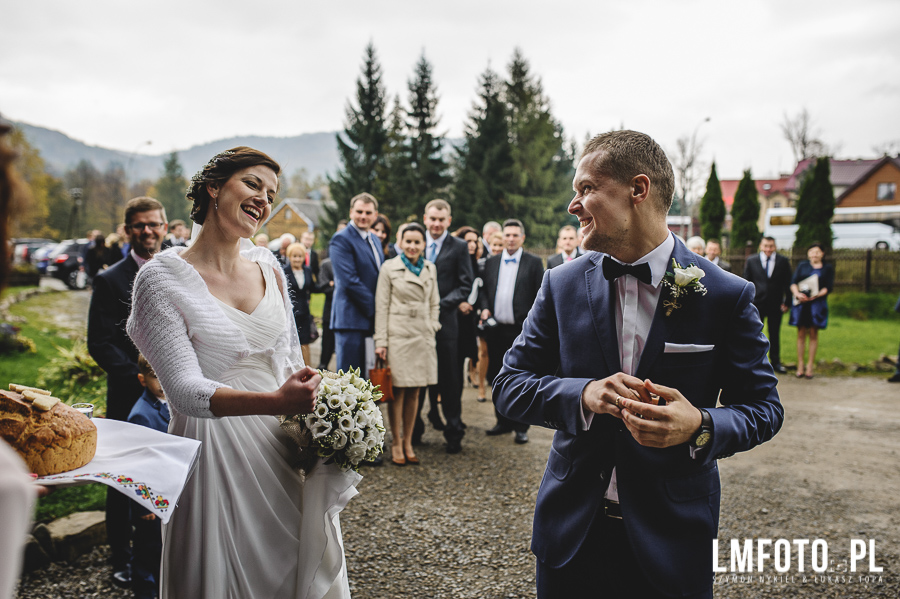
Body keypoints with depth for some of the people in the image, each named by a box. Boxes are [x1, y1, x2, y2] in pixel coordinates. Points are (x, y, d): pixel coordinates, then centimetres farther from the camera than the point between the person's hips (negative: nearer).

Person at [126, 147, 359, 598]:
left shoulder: (269, 268, 6)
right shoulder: (162, 278, -10)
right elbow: (184, 387, -18)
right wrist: (275, 401, -33)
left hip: (288, 446, 5)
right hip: (215, 446, -5)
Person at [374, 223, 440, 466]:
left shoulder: (430, 269, 10)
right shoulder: (389, 268, -2)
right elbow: (381, 306, -3)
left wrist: (433, 327, 5)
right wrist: (380, 341, -7)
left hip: (422, 337, 4)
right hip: (398, 335, -4)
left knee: (414, 392, 8)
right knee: (398, 392, 0)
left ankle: (408, 442, 19)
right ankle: (396, 444, 12)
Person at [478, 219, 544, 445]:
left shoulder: (534, 262, 1)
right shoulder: (491, 262, 12)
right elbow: (484, 290, 17)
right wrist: (485, 307, -3)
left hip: (522, 331, -4)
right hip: (496, 330, 4)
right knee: (497, 379, 11)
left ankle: (521, 426, 12)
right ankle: (503, 421, 24)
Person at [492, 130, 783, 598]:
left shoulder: (727, 296, -8)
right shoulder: (561, 285, -2)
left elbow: (762, 407, -2)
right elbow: (508, 386, -2)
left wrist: (701, 427, -24)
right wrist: (582, 394, -20)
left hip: (671, 541, -1)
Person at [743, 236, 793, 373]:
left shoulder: (783, 261, 2)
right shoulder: (751, 261, 1)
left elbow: (787, 283, 4)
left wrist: (786, 302, -2)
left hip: (776, 305, 0)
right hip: (757, 303, 0)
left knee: (775, 334, 10)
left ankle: (775, 362, 21)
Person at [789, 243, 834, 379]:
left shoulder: (827, 268, 10)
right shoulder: (802, 266, 13)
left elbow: (829, 287, 0)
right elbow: (793, 282, 4)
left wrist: (816, 295, -16)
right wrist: (797, 293, -15)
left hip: (817, 303, -1)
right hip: (801, 302, 1)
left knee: (813, 334, 0)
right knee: (801, 334, 1)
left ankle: (810, 366, 5)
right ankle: (800, 366, 5)